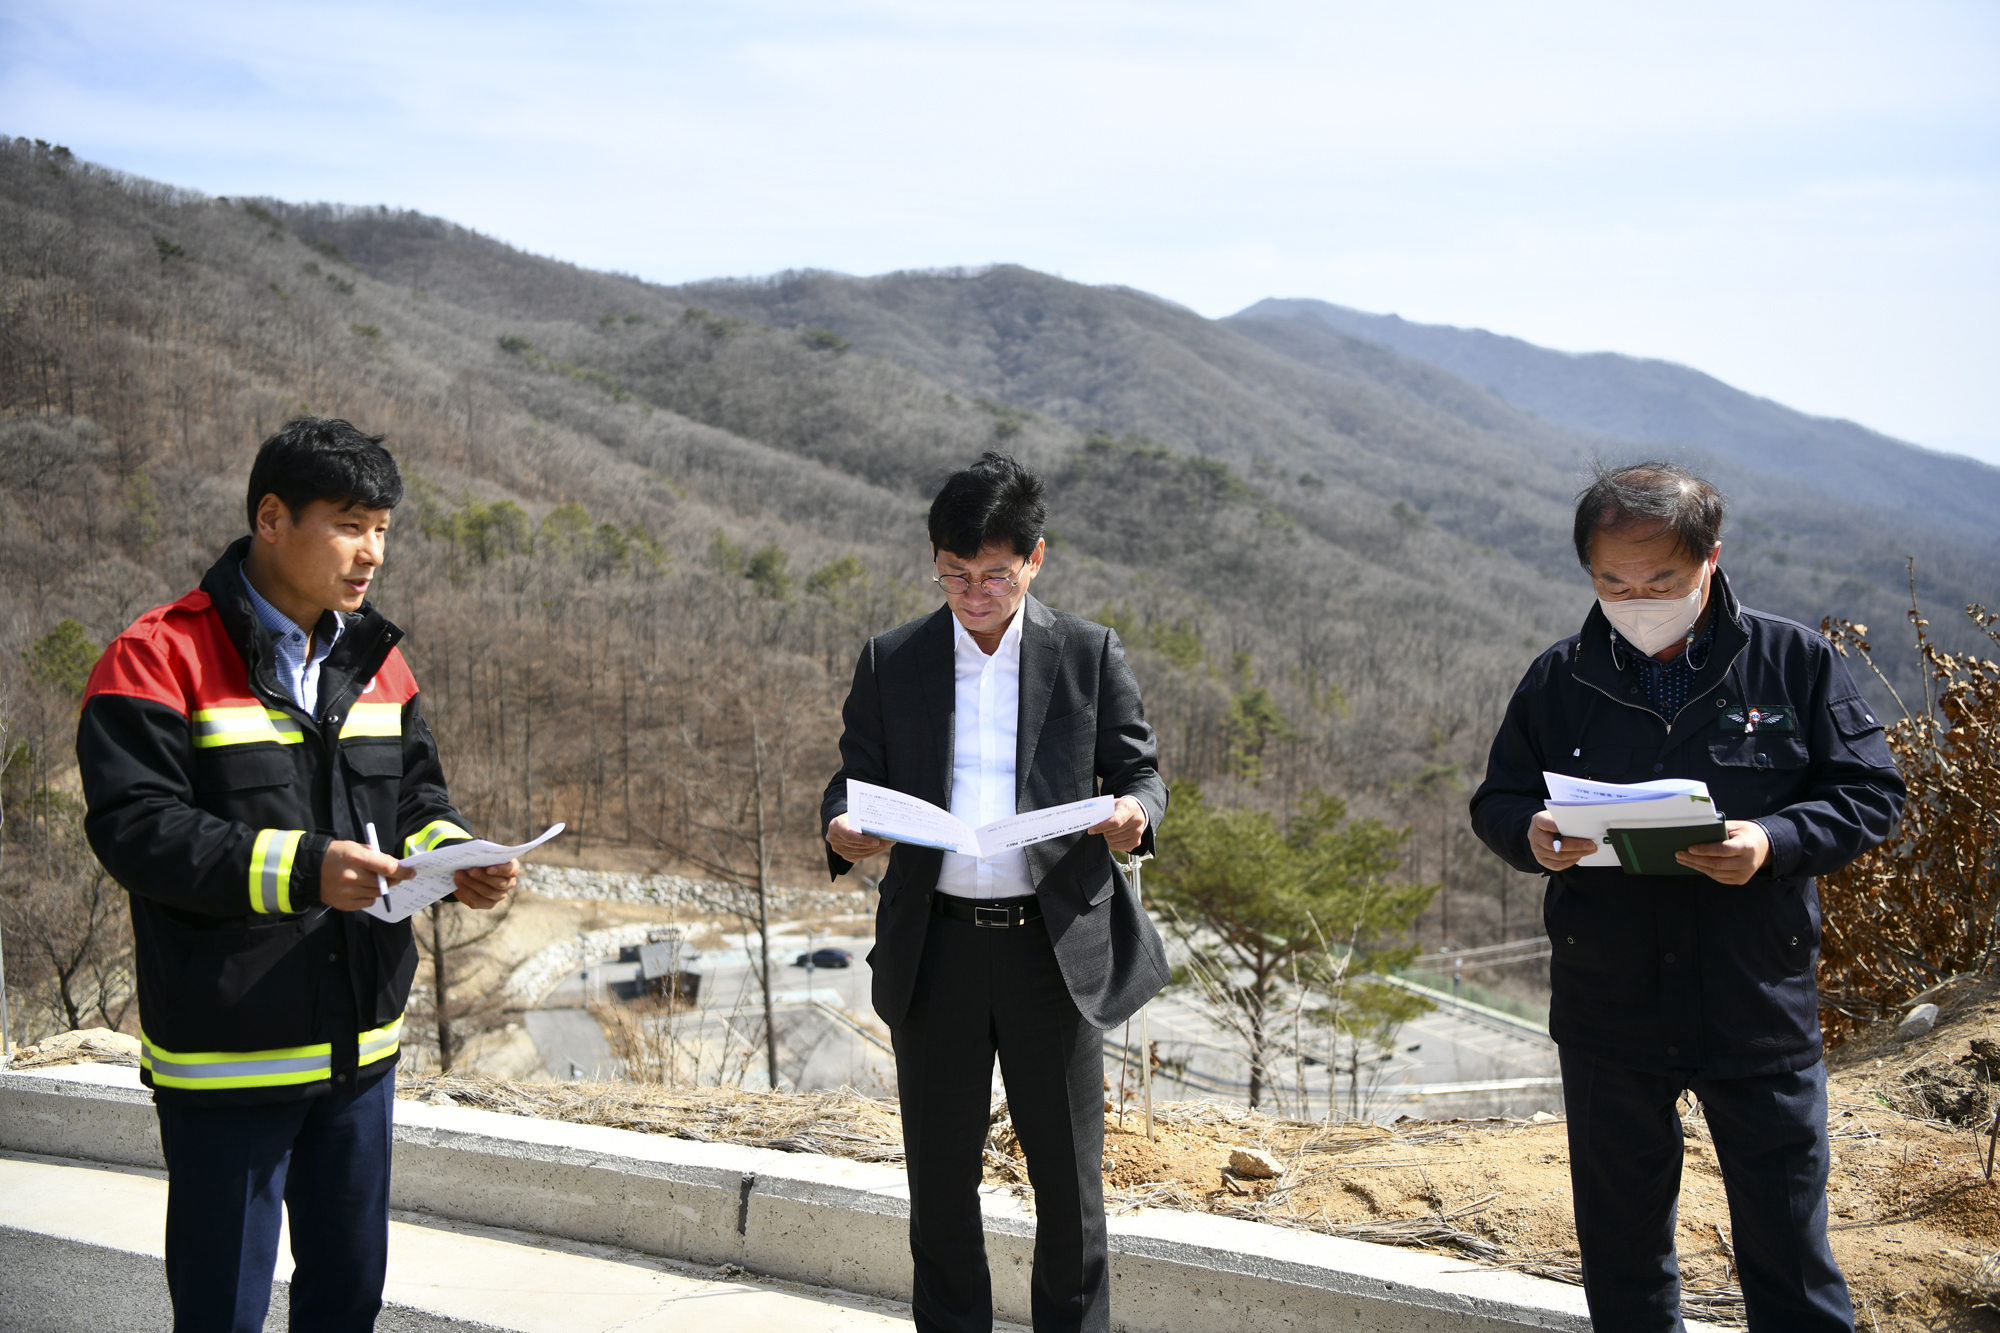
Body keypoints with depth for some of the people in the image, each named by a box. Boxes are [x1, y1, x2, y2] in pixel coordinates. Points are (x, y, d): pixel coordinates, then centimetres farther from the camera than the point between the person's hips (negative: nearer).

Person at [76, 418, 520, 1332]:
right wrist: (300, 870, -30)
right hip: (226, 1052, -6)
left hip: (361, 1044, 6)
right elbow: (134, 826, -20)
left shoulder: (373, 658, 9)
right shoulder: (161, 659, -12)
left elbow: (416, 795, 14)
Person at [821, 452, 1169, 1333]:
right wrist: (842, 830, -16)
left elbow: (1137, 767, 5)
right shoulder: (891, 662, 6)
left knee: (1068, 1171, 8)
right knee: (940, 1171, 11)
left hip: (1056, 945, -1)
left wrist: (1134, 812, -19)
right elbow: (855, 776, 7)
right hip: (933, 948, 1)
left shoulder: (1090, 655, 3)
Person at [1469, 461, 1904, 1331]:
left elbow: (1870, 794, -1)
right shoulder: (1558, 681, 1)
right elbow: (1496, 801, 8)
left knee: (1787, 1239, 9)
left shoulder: (1795, 662, -3)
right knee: (1620, 1240, 16)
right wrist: (1531, 835, -16)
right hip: (1607, 1015, 2)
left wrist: (1774, 842, -20)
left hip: (1759, 1010, -2)